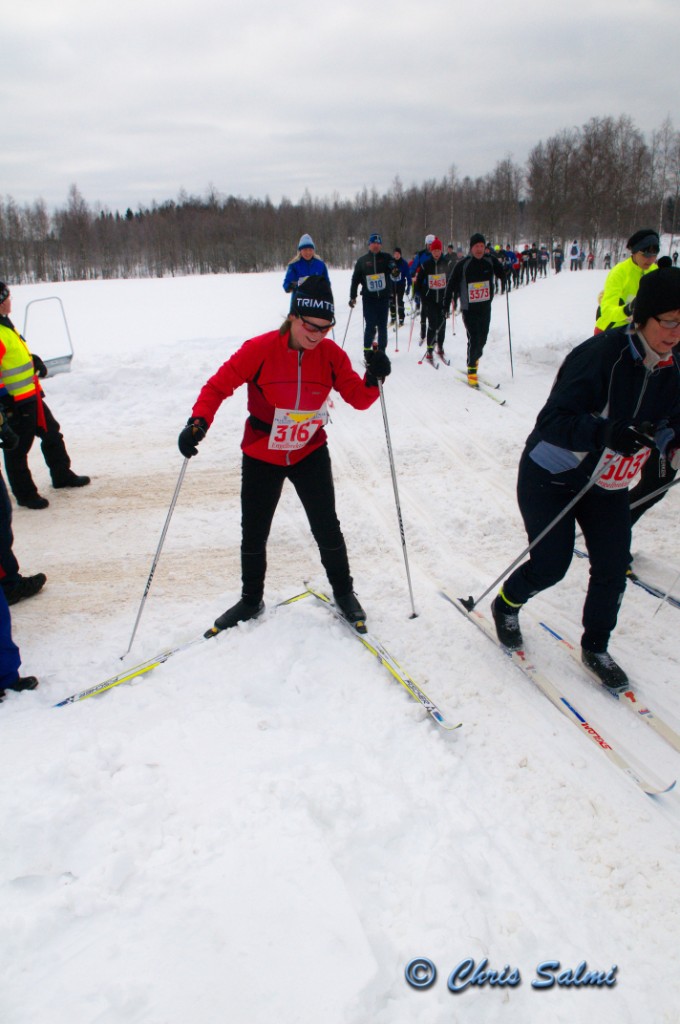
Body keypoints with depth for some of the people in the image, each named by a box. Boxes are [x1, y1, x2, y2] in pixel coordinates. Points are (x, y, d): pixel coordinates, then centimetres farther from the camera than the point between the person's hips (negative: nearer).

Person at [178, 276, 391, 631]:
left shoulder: (331, 354, -11)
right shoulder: (260, 349, -19)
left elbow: (358, 398, -7)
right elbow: (220, 384, -15)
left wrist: (373, 379, -28)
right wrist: (198, 421, -30)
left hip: (310, 453, 1)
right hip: (261, 457, -1)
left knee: (327, 528, 5)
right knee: (253, 534, 11)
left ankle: (343, 592, 30)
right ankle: (251, 599, 34)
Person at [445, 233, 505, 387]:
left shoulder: (491, 261, 1)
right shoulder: (463, 265, -8)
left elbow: (502, 274, 14)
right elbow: (452, 284, -3)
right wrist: (447, 303, -6)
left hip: (485, 308, 4)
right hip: (469, 309, -4)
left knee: (482, 339, 13)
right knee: (474, 339, -11)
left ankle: (474, 358, 40)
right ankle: (471, 371, 1)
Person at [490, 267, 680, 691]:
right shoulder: (602, 354, -27)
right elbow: (552, 422, -32)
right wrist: (607, 433, -47)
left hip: (607, 485, 6)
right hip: (552, 476, -6)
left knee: (614, 566, 2)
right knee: (551, 565, -2)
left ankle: (596, 648, 25)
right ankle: (506, 605, 31)